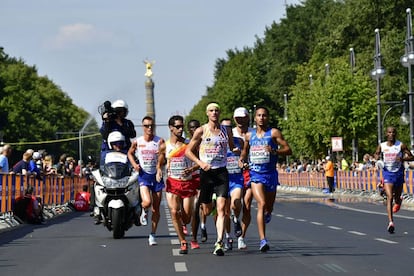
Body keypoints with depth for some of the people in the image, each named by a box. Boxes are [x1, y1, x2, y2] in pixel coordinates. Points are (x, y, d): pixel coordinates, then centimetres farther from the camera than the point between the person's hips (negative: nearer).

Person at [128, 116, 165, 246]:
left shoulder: (160, 141, -5)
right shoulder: (137, 142, 0)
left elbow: (163, 156, -13)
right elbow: (130, 153, 18)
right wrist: (134, 164, 0)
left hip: (156, 175, 1)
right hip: (143, 175, -1)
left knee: (156, 208, 4)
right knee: (147, 202, -22)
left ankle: (152, 235, 16)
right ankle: (144, 211, 15)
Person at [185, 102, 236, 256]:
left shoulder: (226, 131, 9)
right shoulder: (201, 131, 1)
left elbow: (233, 149, 23)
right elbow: (188, 151, 3)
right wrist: (200, 163, -11)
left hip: (222, 172, 1)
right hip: (206, 172, -1)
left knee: (221, 208, -14)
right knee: (207, 211, 8)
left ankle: (219, 243, -20)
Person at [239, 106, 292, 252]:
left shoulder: (274, 133, -2)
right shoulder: (249, 135, 8)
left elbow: (288, 150, -6)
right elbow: (245, 150, 26)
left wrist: (274, 151, -23)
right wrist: (242, 159, 5)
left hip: (271, 174, 0)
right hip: (255, 174, 0)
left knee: (269, 208, 12)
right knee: (261, 204, -19)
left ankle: (267, 214, 54)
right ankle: (263, 240, -23)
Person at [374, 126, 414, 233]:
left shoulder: (401, 145, -5)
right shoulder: (381, 146, 0)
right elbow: (376, 154, 17)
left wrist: (402, 158, -23)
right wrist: (377, 156, -7)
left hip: (398, 173, 0)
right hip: (387, 173, 0)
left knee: (397, 198, 16)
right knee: (389, 197, -16)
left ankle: (398, 201, 57)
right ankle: (391, 222, -23)